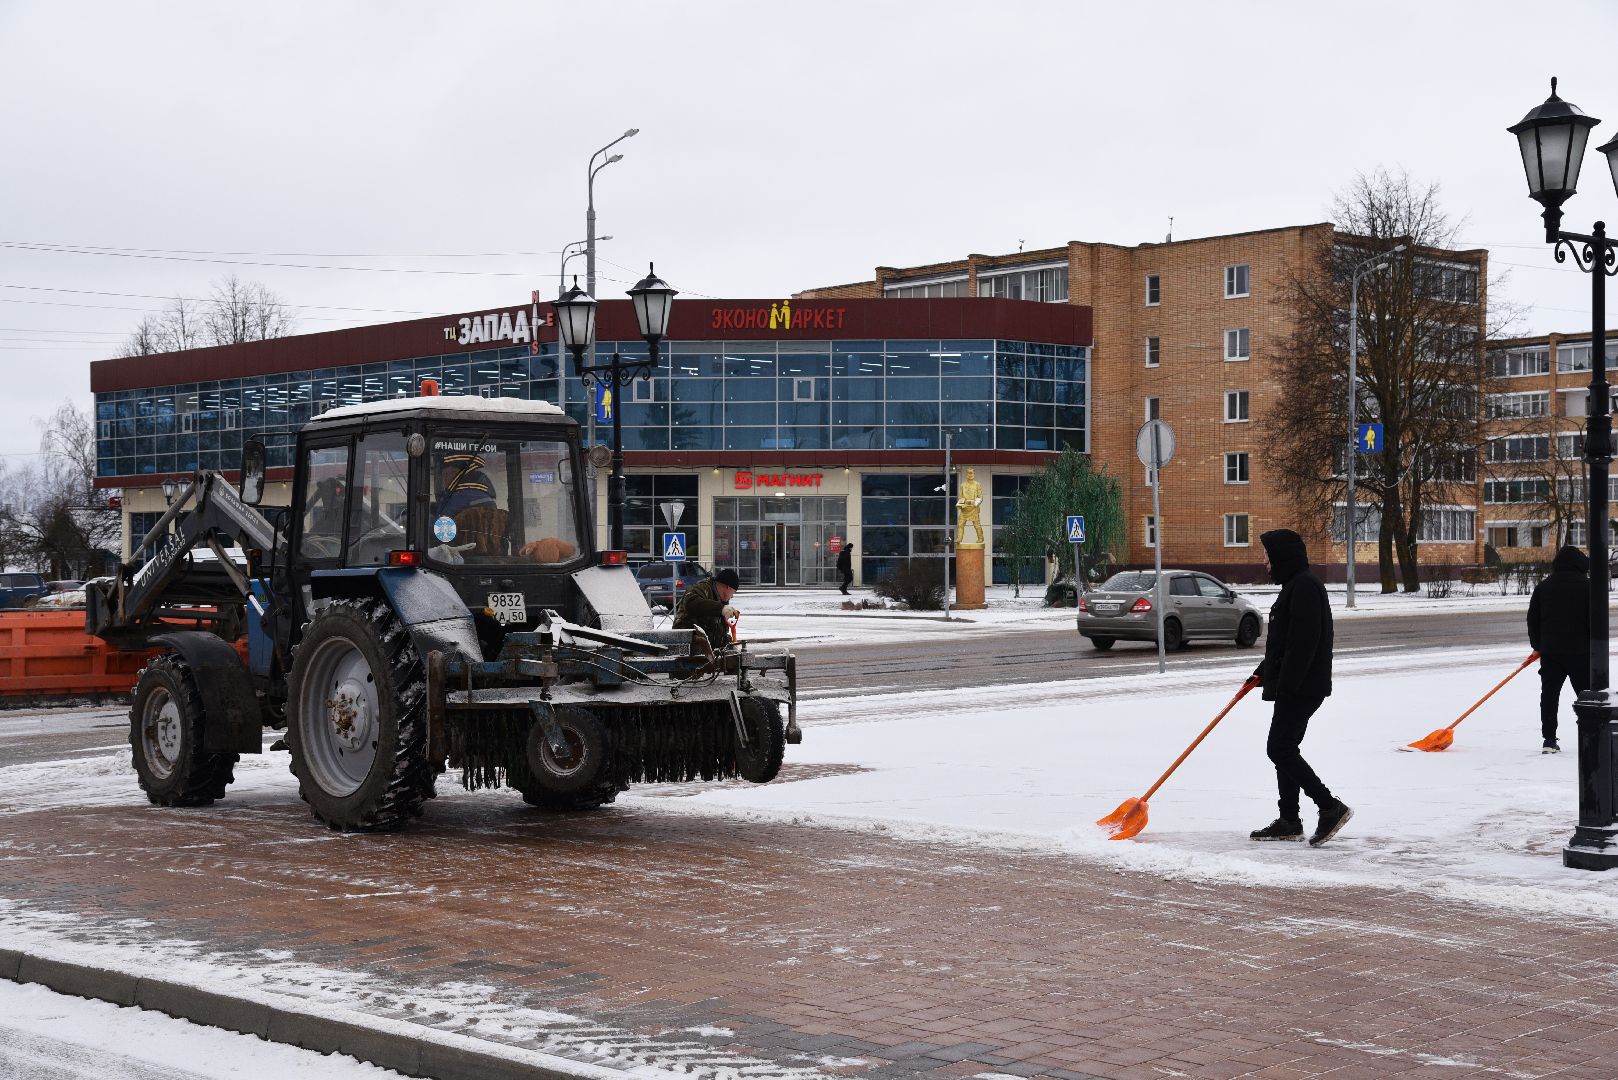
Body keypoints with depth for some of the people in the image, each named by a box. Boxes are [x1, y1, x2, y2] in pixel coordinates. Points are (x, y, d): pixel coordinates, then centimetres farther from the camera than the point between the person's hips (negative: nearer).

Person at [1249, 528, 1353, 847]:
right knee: (1285, 749, 12)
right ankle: (1289, 821, 17)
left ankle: (1331, 807, -10)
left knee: (1280, 749, -11)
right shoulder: (1295, 585, 18)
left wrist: (1286, 684, -25)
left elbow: (1303, 641, -24)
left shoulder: (1305, 586, -16)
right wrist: (1263, 672, 26)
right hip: (1294, 687, 11)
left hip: (1302, 687, -11)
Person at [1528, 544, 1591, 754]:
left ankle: (1549, 740, 1)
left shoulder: (1543, 586, 6)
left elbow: (1533, 618, 8)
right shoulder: (1586, 585, -5)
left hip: (1550, 650, 3)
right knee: (1586, 694, 6)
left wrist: (1537, 646, 18)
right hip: (1579, 650, -2)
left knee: (1549, 695, 5)